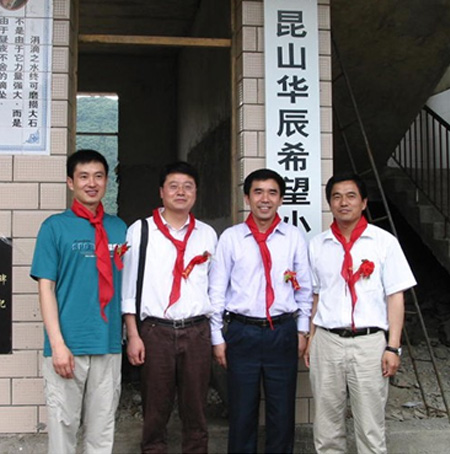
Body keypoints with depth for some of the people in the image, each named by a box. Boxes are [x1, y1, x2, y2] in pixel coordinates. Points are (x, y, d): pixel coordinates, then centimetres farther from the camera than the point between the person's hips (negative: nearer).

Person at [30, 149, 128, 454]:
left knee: (103, 429, 11)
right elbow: (46, 287, -5)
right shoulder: (55, 227, -1)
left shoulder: (119, 229, 8)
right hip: (68, 344, -3)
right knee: (63, 424, 6)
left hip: (109, 344, 3)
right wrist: (57, 344, -12)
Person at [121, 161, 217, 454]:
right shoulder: (140, 231, 3)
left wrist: (217, 334, 9)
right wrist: (133, 335, -4)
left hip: (197, 331, 2)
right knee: (155, 411, 7)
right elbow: (129, 285, 1)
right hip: (156, 330, -2)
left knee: (196, 411, 10)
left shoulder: (207, 234, 10)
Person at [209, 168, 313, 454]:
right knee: (242, 412, 9)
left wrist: (302, 330, 6)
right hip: (243, 332, -1)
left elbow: (304, 288, 8)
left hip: (283, 333, 1)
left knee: (282, 412, 10)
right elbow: (217, 290, 2)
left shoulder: (294, 237, 3)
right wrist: (217, 337, 2)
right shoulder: (231, 237, 0)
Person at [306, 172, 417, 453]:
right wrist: (309, 339, 10)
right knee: (327, 426, 11)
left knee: (371, 428, 4)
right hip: (326, 342, 3)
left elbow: (395, 296, -1)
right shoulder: (317, 245, 8)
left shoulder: (384, 242, 0)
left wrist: (392, 347, -6)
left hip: (369, 343, -2)